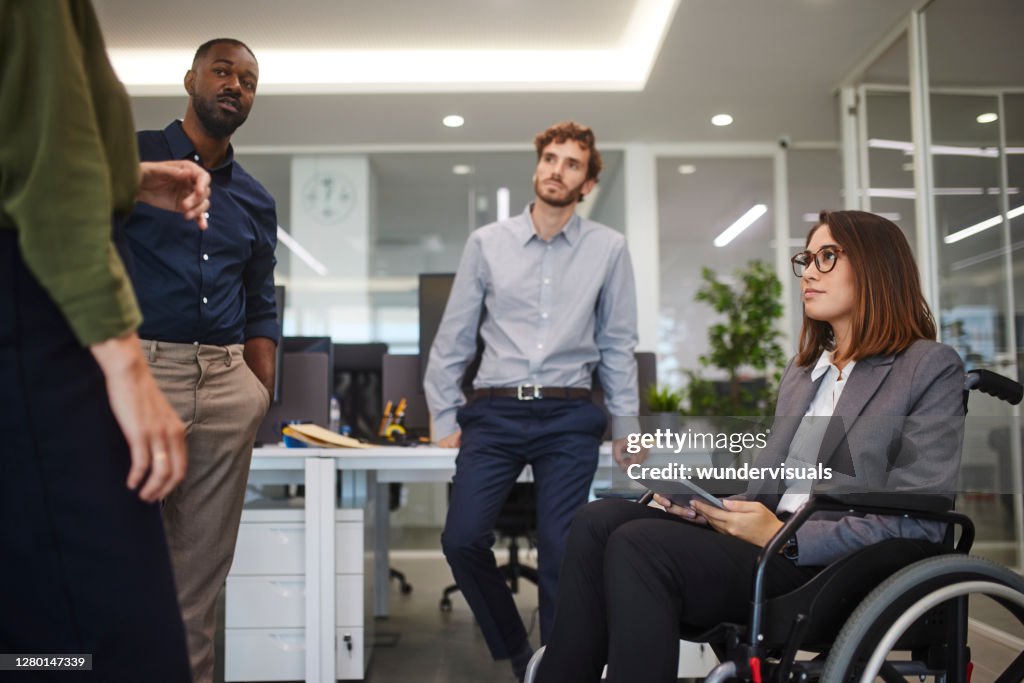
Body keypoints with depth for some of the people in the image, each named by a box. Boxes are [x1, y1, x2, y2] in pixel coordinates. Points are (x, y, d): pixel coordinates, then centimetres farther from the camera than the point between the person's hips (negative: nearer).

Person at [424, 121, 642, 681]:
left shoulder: (608, 248, 5)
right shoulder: (487, 242, 5)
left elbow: (618, 345, 9)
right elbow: (453, 337, 9)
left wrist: (625, 425, 7)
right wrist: (445, 420, 8)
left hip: (569, 418, -1)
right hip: (494, 412, 1)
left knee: (559, 552, -6)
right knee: (462, 539, -7)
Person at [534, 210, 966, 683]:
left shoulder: (931, 368, 2)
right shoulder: (802, 370, 24)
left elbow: (919, 520, -9)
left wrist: (784, 536, -17)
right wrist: (708, 503, -2)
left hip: (836, 569, -7)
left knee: (637, 545, -28)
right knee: (599, 521, -18)